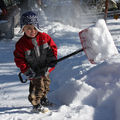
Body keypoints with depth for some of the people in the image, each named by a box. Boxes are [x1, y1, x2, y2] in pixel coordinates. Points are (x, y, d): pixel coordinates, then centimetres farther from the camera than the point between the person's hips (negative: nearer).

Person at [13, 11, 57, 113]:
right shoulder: (21, 43, -19)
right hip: (35, 72, -5)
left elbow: (53, 47, 1)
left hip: (45, 69, 5)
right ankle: (36, 105, 14)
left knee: (46, 84, 21)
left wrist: (53, 60, -8)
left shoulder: (44, 37, -11)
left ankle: (43, 100, 45)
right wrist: (27, 71, -16)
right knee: (38, 87, -5)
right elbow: (19, 59, -13)